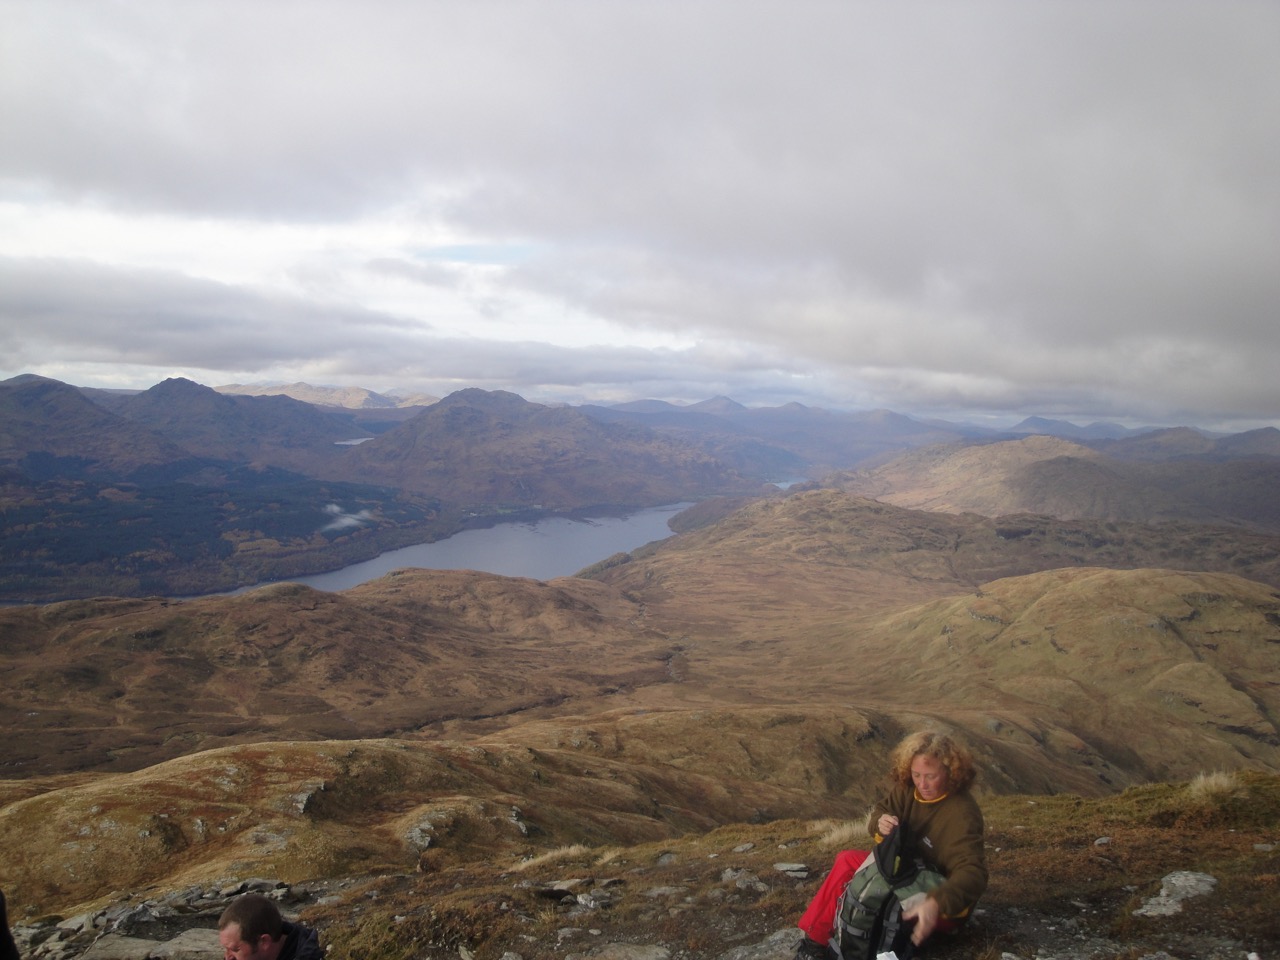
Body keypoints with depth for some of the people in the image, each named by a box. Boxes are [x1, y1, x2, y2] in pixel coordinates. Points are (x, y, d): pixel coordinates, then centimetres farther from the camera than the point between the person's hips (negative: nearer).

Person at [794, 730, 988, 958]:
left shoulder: (962, 814, -30)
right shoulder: (908, 788, -9)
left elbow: (973, 874, -40)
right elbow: (880, 812, 1)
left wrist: (935, 904, -57)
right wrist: (881, 823, -26)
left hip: (944, 898, -8)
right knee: (847, 860, -2)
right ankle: (816, 939, -2)